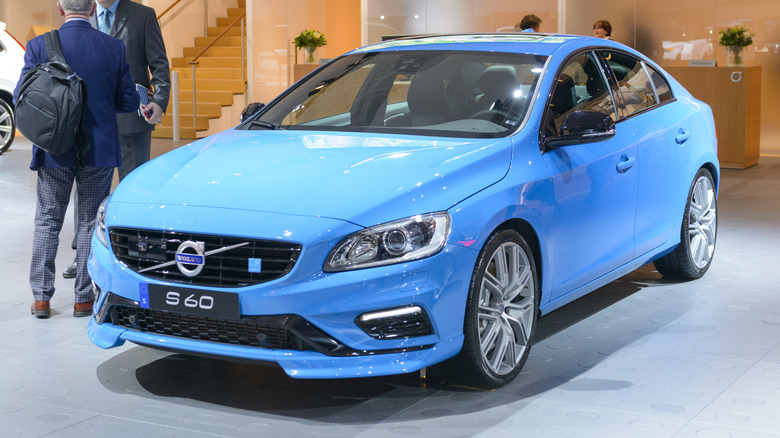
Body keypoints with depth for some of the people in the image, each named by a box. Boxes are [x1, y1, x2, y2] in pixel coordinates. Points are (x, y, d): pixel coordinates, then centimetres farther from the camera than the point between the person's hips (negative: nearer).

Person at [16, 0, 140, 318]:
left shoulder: (39, 46, -9)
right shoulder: (113, 47, -6)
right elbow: (129, 102, -2)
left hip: (55, 149, 0)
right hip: (100, 149, 0)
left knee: (47, 221, 13)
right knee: (91, 221, 11)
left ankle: (41, 298, 13)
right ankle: (84, 298, 12)